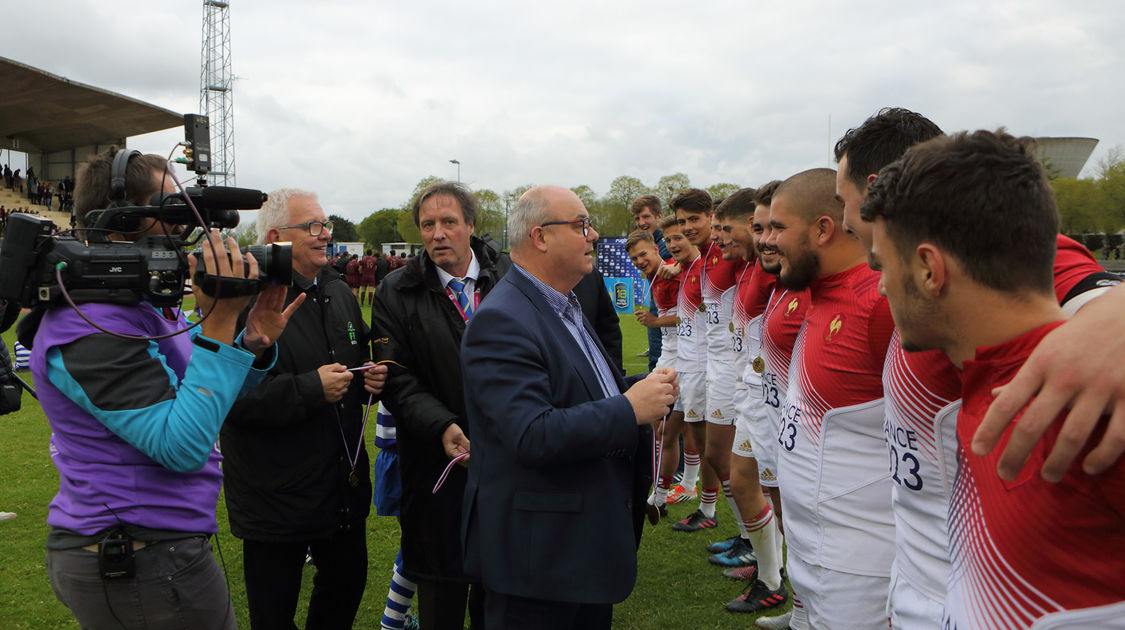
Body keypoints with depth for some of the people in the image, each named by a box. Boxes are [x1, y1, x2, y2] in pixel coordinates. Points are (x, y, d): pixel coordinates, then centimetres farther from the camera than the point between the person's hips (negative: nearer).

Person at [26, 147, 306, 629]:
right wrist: (220, 323, -27)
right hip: (147, 564, -10)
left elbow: (206, 394, 12)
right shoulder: (92, 327, -22)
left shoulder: (148, 306, 10)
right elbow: (184, 445, -29)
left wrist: (255, 341, -8)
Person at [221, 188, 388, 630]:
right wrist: (311, 389, -25)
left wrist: (371, 378, 2)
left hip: (345, 488, 7)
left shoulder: (338, 292, 11)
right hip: (276, 496, -7)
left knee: (348, 582, 21)